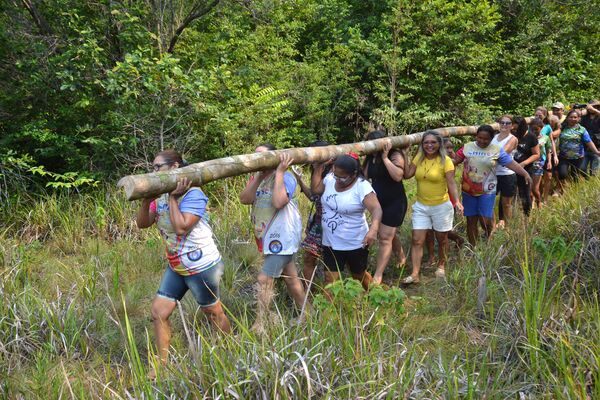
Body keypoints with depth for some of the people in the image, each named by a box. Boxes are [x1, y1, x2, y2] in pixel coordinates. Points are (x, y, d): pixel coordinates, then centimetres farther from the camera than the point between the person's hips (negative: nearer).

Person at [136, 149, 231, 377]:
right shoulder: (161, 196, 3)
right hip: (176, 267, 8)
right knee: (158, 312, 4)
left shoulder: (193, 194, -22)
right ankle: (162, 364, 17)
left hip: (201, 266, -8)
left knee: (213, 312, 11)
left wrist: (173, 197, -27)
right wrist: (146, 199, -17)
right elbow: (142, 223, -2)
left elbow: (181, 228, -32)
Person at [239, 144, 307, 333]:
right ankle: (305, 315, 35)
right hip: (269, 238, 8)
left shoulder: (286, 178, -15)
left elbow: (278, 202, -32)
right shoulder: (256, 178, 6)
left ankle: (259, 327, -2)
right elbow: (244, 199, -11)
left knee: (264, 280, -10)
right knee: (290, 277, 19)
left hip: (282, 237, -8)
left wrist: (279, 172, -27)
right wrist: (259, 176, -20)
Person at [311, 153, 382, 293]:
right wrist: (319, 168, -4)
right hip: (330, 242, 4)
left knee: (359, 275, 19)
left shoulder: (362, 186, -23)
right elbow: (315, 189, 7)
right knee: (330, 279, 2)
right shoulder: (330, 178, -5)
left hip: (355, 243, -4)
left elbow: (376, 209, -31)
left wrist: (373, 229, -48)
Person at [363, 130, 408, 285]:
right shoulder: (370, 158, 3)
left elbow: (398, 176, -32)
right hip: (379, 201, 8)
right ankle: (401, 257, 46)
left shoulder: (395, 155, -17)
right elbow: (365, 177, -2)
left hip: (395, 202, -7)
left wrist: (385, 157, -30)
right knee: (389, 234, 22)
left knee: (385, 237, -8)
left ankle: (378, 276, -7)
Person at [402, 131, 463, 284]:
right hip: (421, 206, 3)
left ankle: (441, 266, 37)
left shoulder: (445, 161, -13)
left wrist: (457, 201, -33)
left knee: (441, 239, 15)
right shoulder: (418, 158, 1)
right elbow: (407, 174, -8)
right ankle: (414, 274, -3)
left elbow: (451, 183, -18)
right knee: (417, 240, -3)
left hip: (441, 206, -3)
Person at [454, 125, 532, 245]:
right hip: (468, 190, 2)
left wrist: (525, 174, -17)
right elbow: (454, 161, -1)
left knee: (485, 220, -5)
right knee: (471, 221, 7)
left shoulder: (497, 150, -3)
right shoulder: (467, 147, 0)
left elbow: (512, 163, -6)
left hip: (487, 191, -2)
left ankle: (488, 235, 30)